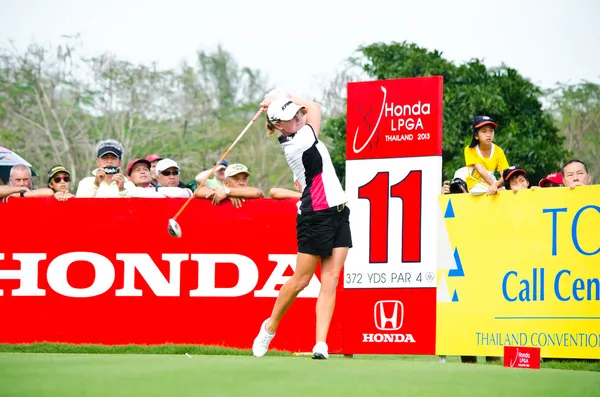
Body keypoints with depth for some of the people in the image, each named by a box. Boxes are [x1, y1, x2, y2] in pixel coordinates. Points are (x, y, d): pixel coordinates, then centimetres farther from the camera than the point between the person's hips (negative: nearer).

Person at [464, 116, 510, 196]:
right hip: (475, 184, -3)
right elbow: (481, 170, -24)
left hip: (491, 181, 3)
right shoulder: (470, 150, -13)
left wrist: (495, 185, -36)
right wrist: (493, 185, -36)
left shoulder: (498, 151, -8)